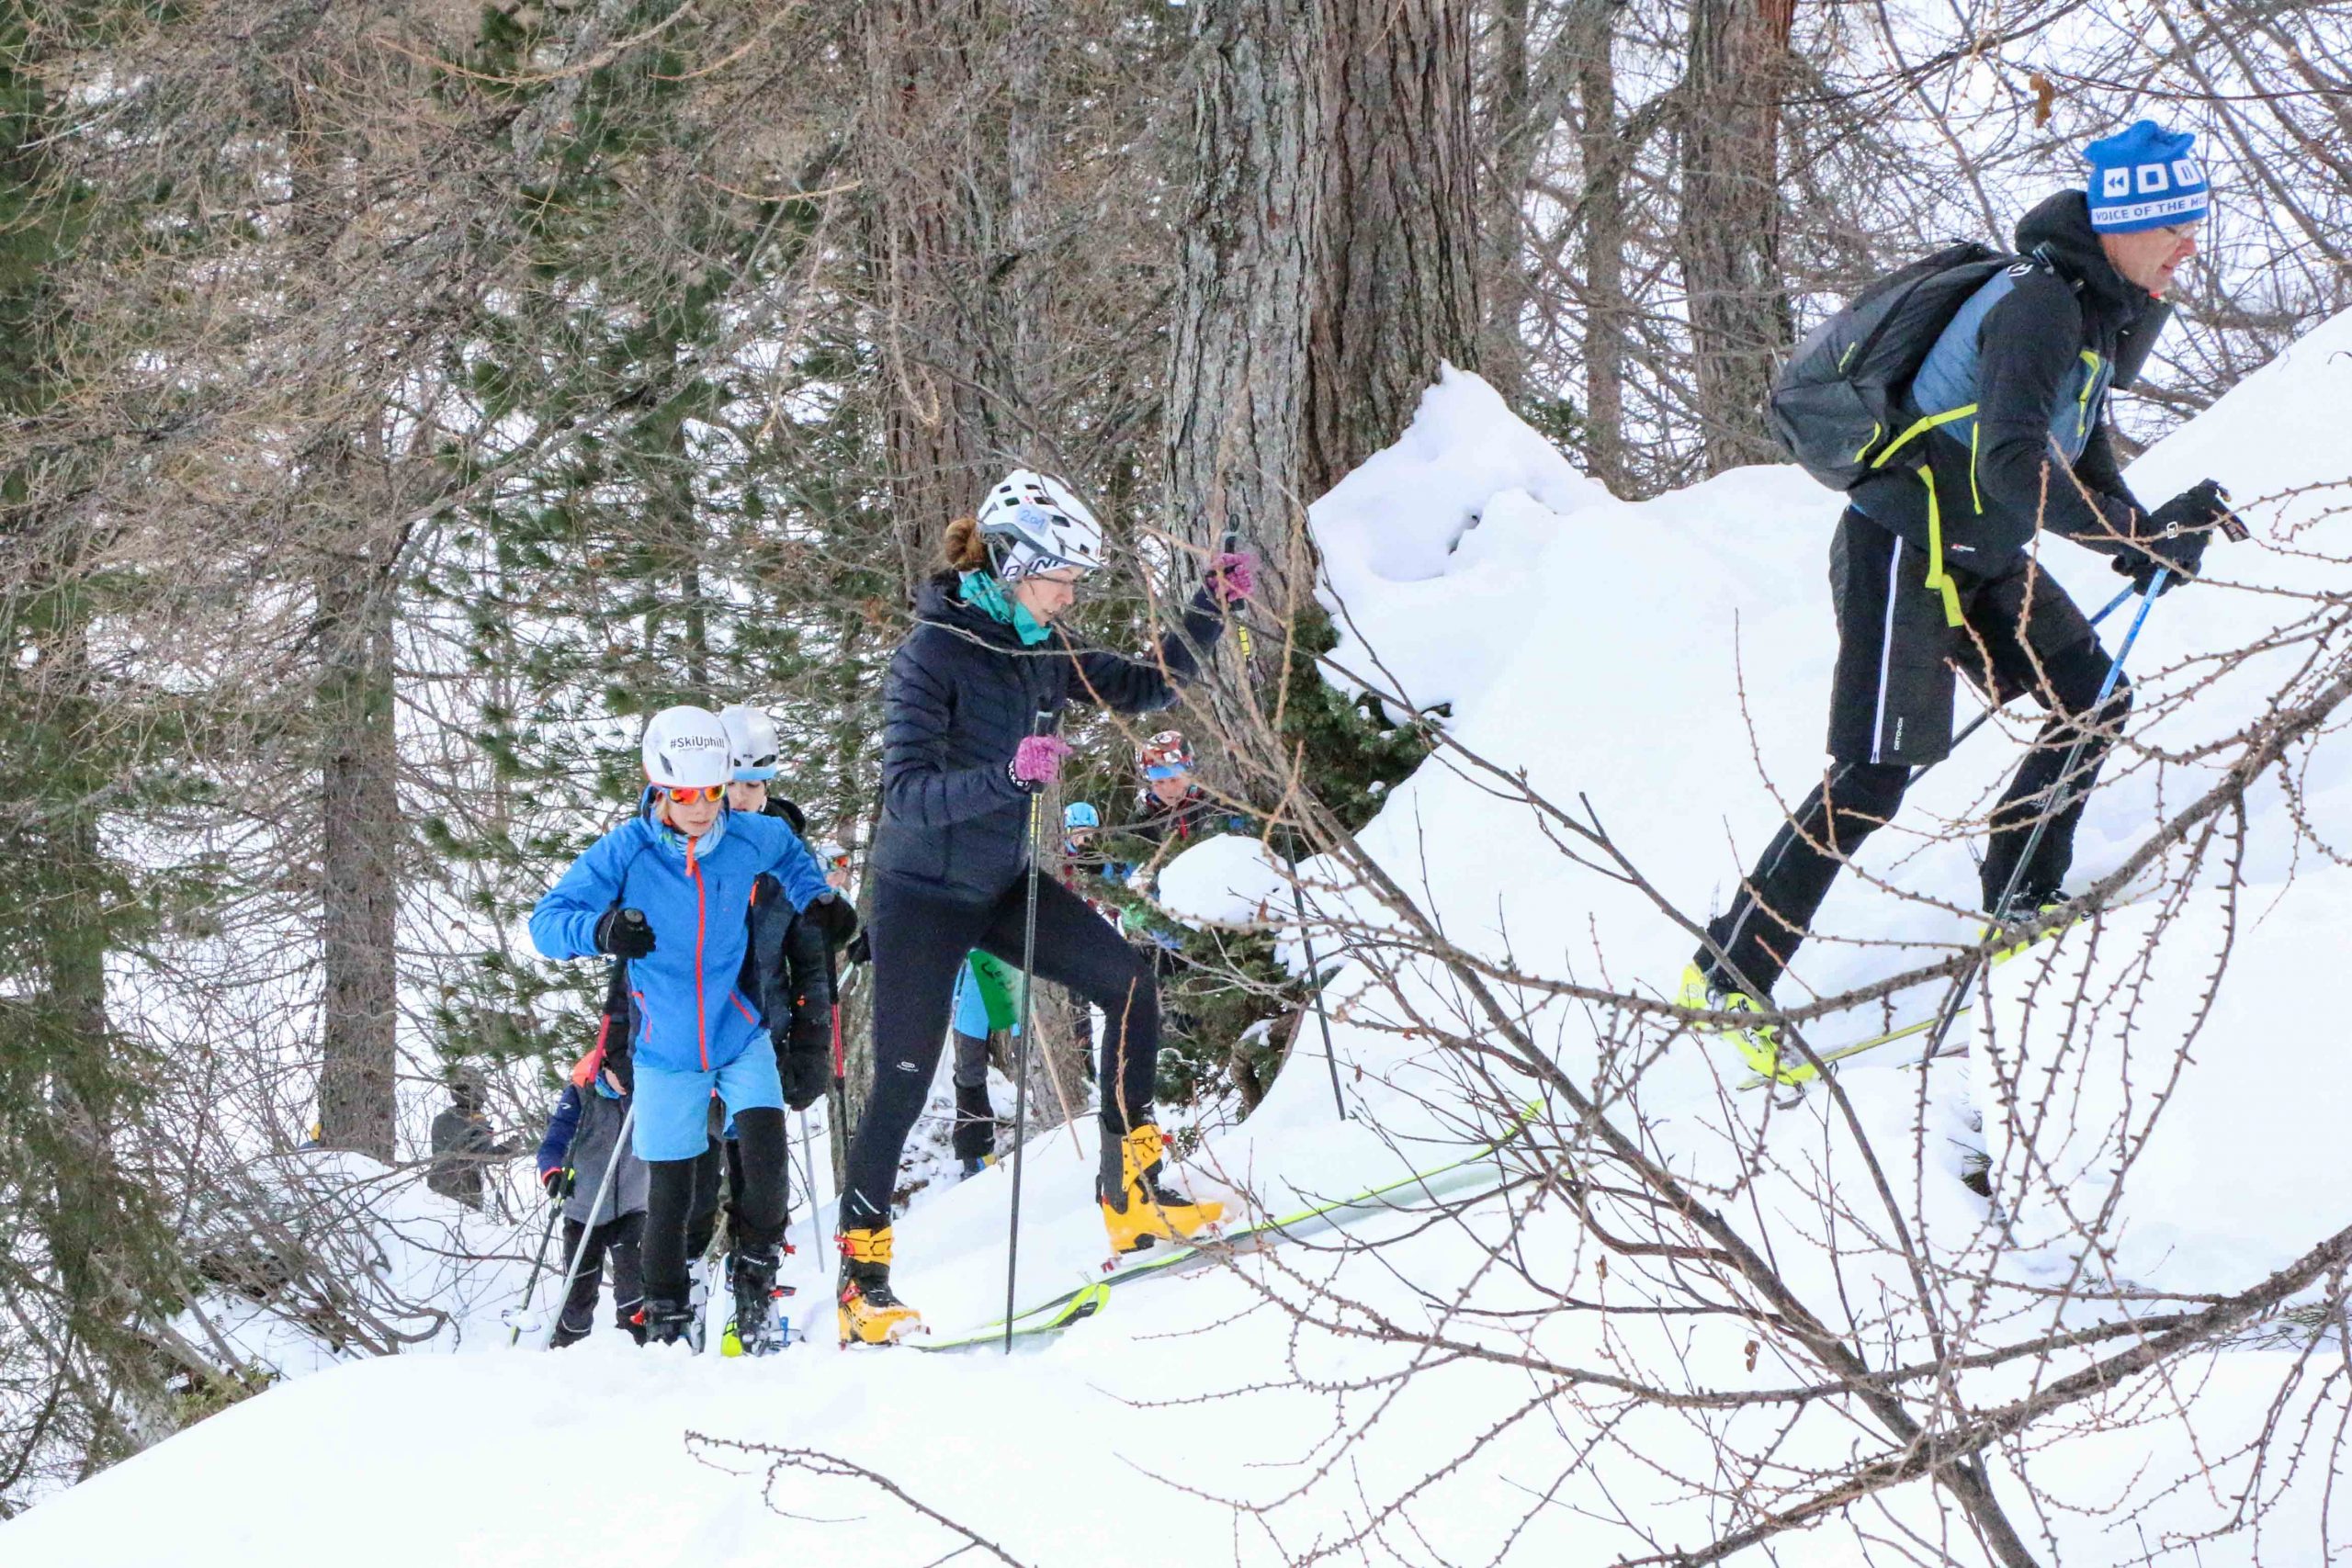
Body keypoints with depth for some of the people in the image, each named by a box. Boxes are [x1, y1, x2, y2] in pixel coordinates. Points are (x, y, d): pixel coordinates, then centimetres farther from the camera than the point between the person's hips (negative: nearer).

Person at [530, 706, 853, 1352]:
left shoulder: (749, 838, -7)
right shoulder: (625, 851, -16)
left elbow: (790, 854, 19)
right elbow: (547, 920, -17)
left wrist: (817, 900, 2)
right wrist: (598, 928, -38)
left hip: (741, 1035, 1)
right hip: (666, 1050, -1)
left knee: (765, 1150, -19)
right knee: (669, 1193, 4)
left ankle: (755, 1285, 2)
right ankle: (666, 1318, 23)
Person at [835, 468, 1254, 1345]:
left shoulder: (1042, 650, 0)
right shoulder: (933, 653, -20)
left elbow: (1146, 687, 10)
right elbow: (908, 792, -27)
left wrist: (1212, 609, -3)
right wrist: (1007, 777, -42)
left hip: (1005, 884, 7)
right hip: (923, 892, -7)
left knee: (1131, 987, -7)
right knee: (904, 1082, -7)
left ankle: (1132, 1192, 1)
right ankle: (860, 1281, 2)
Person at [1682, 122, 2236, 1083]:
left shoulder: (2100, 308, 10)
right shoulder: (2039, 302, -22)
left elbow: (2078, 449, 20)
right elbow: (2013, 463, -32)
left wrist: (2153, 531, 4)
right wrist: (2136, 539, -29)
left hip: (1979, 557, 10)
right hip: (1903, 554, -10)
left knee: (2094, 696, 8)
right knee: (1874, 777, -13)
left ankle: (2021, 901, 22)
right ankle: (1729, 976, -9)